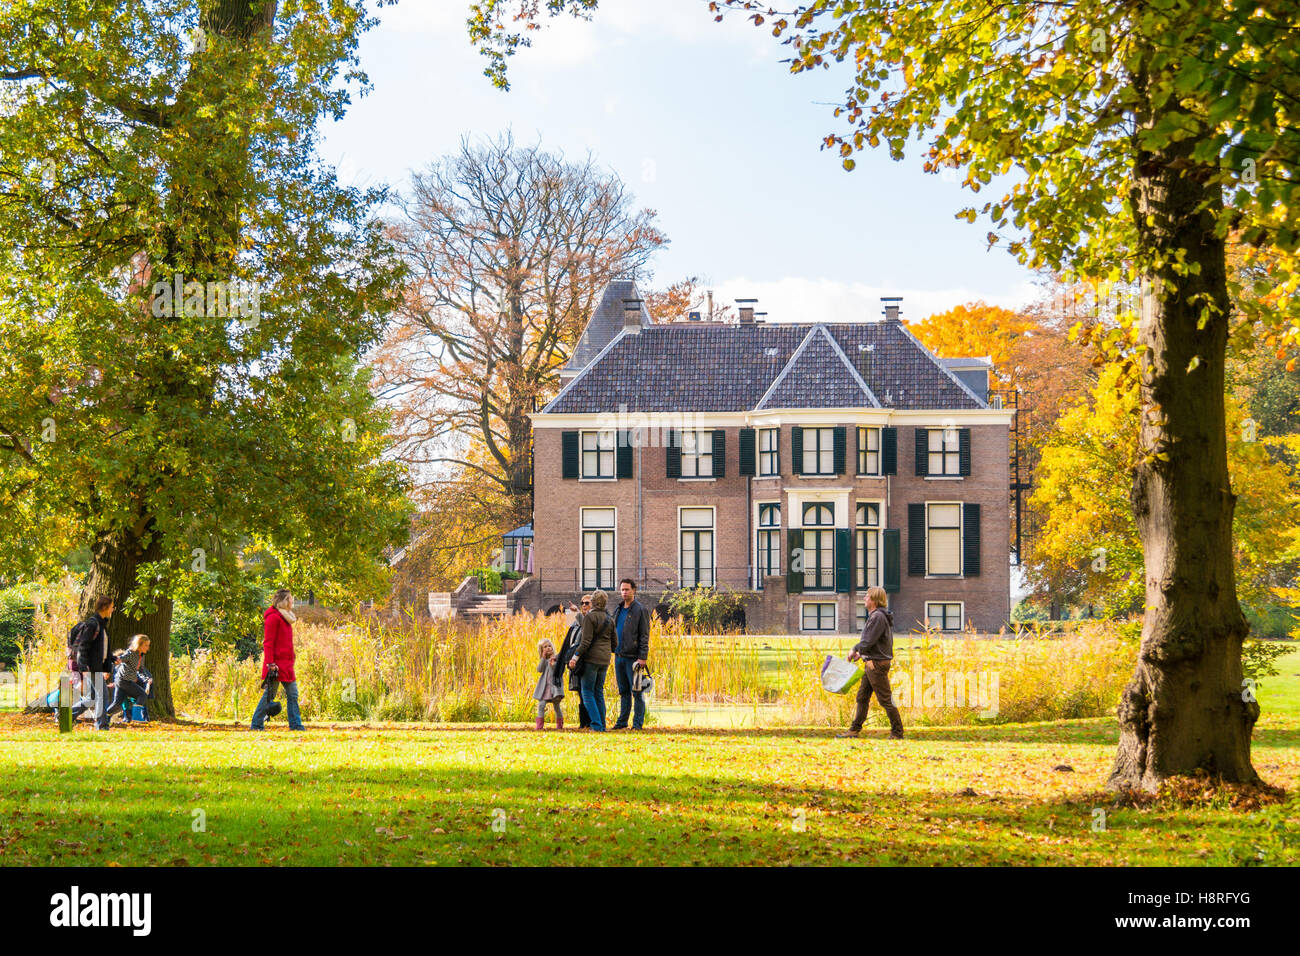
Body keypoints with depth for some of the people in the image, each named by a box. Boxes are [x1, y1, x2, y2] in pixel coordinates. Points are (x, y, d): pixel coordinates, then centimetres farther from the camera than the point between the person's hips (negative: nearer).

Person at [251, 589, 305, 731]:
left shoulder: (284, 618, 16)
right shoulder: (273, 617, -12)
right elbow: (268, 643, -16)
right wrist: (270, 664, -20)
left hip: (286, 664, 9)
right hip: (276, 664, -9)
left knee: (293, 695, 8)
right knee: (270, 694, -2)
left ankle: (296, 725, 11)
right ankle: (257, 724, 6)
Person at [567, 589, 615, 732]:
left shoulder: (590, 617, -10)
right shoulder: (609, 619, 11)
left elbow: (586, 641, -17)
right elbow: (614, 642, 14)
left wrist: (576, 657, -15)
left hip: (591, 658, -7)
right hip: (604, 660, 7)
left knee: (587, 692, -2)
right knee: (599, 692, 14)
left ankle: (596, 724, -12)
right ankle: (602, 725, 11)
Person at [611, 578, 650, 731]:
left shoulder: (640, 610, -5)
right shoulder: (618, 610, 16)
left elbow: (644, 635, -9)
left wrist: (642, 657, -16)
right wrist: (614, 650, 13)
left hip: (633, 657, -7)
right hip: (619, 656, 7)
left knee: (637, 691, -4)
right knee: (623, 691, 11)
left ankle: (638, 723, -2)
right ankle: (622, 722, 15)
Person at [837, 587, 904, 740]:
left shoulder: (878, 617, -18)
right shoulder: (874, 616, 14)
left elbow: (868, 641, -20)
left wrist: (855, 650, -5)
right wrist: (860, 651, 11)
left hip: (878, 664, -11)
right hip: (872, 663, 11)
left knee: (885, 699, -4)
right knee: (862, 697, 13)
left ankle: (897, 733, 1)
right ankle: (855, 729, 18)